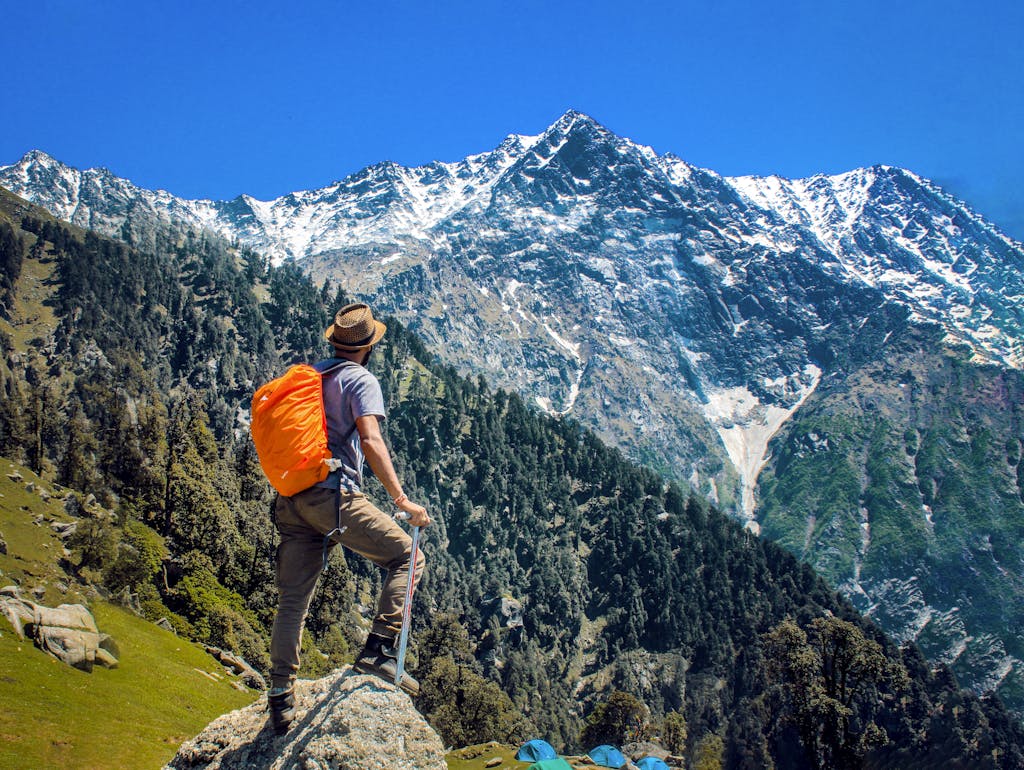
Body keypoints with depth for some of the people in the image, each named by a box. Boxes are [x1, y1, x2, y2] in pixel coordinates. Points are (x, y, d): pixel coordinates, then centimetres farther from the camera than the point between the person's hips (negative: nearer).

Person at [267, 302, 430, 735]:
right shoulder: (361, 380, -2)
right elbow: (371, 441, -16)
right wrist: (401, 499, -18)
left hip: (291, 499, 7)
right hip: (333, 496, -7)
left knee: (293, 598, 11)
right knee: (406, 555, 6)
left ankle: (281, 697, 14)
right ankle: (378, 652, -4)